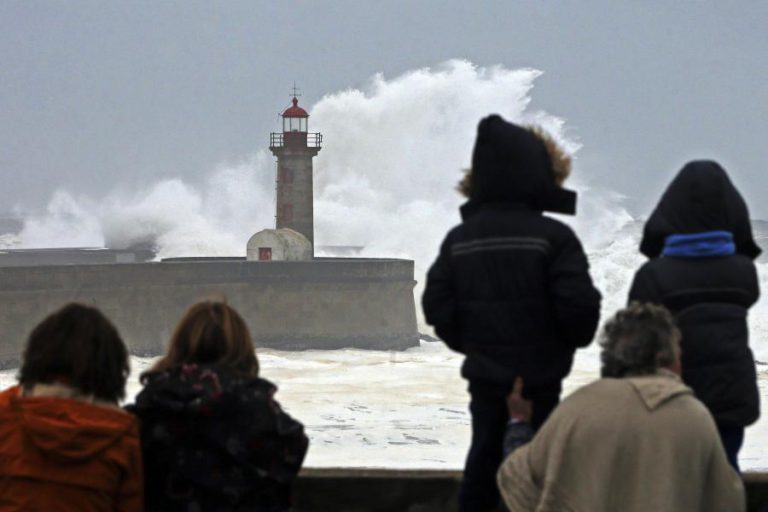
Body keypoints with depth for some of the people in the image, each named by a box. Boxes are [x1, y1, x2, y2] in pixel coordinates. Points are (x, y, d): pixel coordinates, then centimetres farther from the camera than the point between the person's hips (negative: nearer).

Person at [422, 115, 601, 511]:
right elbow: (579, 304, -19)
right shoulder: (553, 237, -14)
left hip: (484, 374, 4)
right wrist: (576, 338, 2)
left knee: (484, 453, 14)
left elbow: (437, 305, -1)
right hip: (538, 375, -4)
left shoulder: (459, 239, 1)